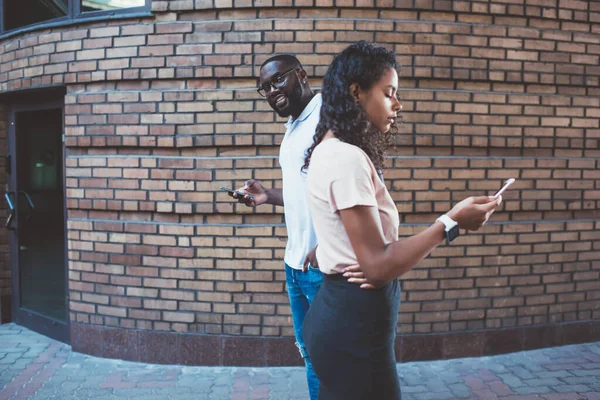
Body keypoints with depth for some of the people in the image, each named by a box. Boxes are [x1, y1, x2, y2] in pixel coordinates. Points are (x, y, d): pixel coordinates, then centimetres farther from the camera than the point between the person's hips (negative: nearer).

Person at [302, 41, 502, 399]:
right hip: (354, 321, -10)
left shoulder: (331, 152, 10)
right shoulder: (347, 159, -20)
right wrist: (451, 223, -18)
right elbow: (378, 266, -21)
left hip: (342, 312, 10)